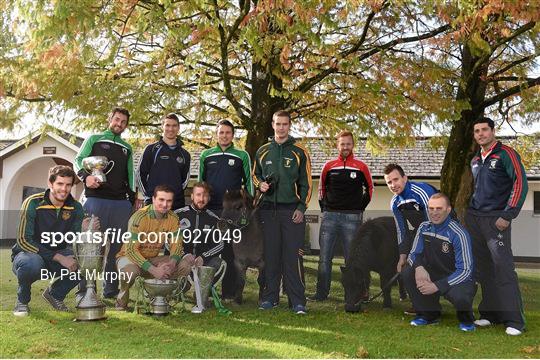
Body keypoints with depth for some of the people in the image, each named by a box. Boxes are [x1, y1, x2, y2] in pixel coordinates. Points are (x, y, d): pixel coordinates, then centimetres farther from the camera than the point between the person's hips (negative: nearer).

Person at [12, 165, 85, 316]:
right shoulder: (33, 203, -17)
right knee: (33, 262, -39)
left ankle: (55, 294, 6)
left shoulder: (76, 208, -6)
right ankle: (22, 300, -5)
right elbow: (23, 241, -22)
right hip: (28, 254, -4)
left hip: (56, 260, 4)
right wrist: (59, 257, -30)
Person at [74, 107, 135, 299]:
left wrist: (133, 199, 15)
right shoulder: (94, 139, 11)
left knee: (116, 247, 5)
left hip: (121, 203, 4)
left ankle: (111, 290, 12)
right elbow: (79, 160, 2)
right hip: (96, 199, -4)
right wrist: (86, 176, -18)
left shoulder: (127, 148, 23)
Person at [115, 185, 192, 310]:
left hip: (153, 259, 5)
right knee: (131, 271, -40)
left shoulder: (173, 218, -6)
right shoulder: (139, 217, -22)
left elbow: (176, 244, -4)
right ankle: (122, 300, -7)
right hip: (129, 256, -5)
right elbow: (131, 250, -25)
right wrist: (154, 270, -34)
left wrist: (171, 263, -27)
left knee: (188, 261, -15)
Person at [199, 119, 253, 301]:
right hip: (210, 210, 2)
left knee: (230, 252, 0)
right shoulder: (206, 155, 12)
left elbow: (248, 182, 8)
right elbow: (200, 182, 17)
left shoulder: (242, 156, 7)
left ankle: (229, 292, 7)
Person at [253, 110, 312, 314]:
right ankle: (270, 297, 18)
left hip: (292, 210, -3)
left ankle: (297, 300, 2)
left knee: (293, 256, -5)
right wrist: (260, 184, 1)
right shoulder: (263, 151, 12)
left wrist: (301, 208, -5)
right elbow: (255, 174, 24)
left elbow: (306, 183, 3)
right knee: (270, 255, 7)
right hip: (268, 209, 3)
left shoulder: (299, 152, 4)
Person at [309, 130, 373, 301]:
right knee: (324, 257, 2)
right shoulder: (329, 166, 7)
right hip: (329, 216, 2)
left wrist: (360, 207, 7)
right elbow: (321, 188, 18)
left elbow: (369, 188, 15)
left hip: (352, 218, -2)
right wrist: (324, 208, 11)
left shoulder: (361, 167, 3)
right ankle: (321, 293, 11)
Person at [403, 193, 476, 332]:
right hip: (432, 276, 6)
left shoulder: (458, 234, -20)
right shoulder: (424, 227, -3)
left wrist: (437, 286, -30)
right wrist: (419, 267, -24)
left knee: (459, 296, -37)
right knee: (407, 272, -18)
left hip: (458, 280, -5)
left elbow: (465, 271, -22)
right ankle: (429, 314, 4)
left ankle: (466, 319, 4)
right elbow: (414, 254, 2)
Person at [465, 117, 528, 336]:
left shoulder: (506, 154, -4)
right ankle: (491, 313, 16)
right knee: (483, 268, 7)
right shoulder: (475, 160, 17)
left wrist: (508, 215, -15)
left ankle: (514, 320, -4)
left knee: (503, 266, -10)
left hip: (496, 219, -7)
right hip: (473, 218, 7)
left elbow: (520, 183, -11)